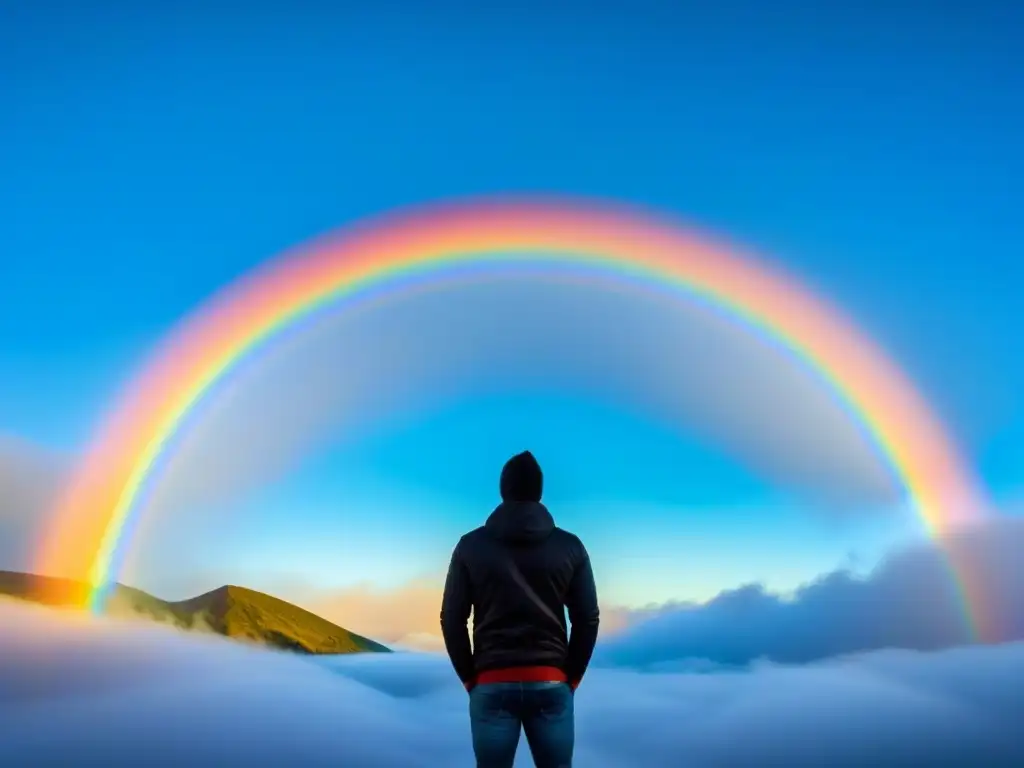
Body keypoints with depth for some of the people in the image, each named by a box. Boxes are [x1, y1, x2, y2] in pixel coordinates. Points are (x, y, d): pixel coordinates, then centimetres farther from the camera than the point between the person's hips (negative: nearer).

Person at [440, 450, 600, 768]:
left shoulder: (471, 546, 0)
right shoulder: (569, 546, 2)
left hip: (491, 685, 0)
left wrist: (469, 678, 8)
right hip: (551, 684, 0)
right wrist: (571, 678, 9)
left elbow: (451, 619, 0)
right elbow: (588, 619, 1)